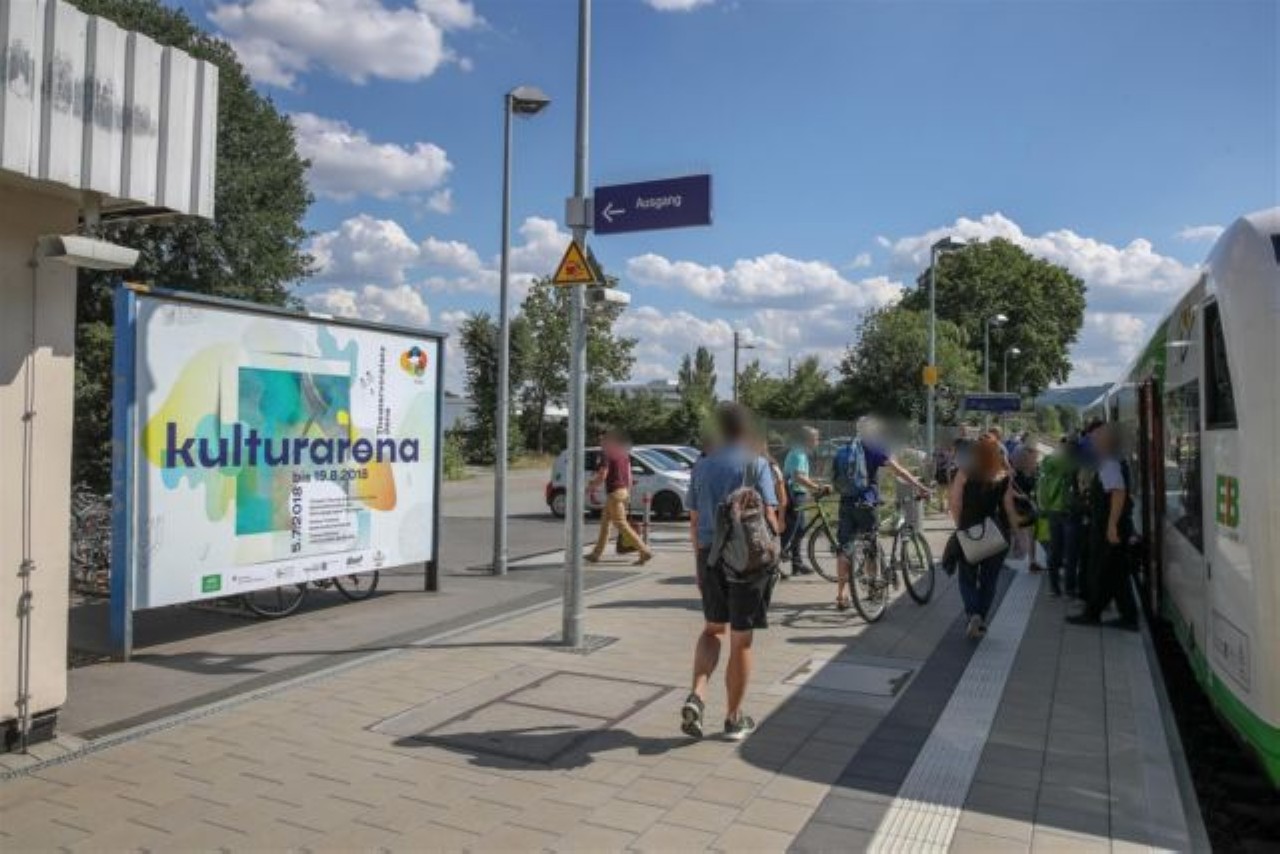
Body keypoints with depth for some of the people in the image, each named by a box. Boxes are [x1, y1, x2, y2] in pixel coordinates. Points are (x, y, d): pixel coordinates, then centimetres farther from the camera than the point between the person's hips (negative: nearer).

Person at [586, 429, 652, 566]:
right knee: (605, 523, 17)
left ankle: (645, 552, -12)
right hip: (623, 490, 9)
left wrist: (591, 485, -1)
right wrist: (628, 492, 20)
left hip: (614, 493, -9)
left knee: (622, 525, -7)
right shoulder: (624, 454, 12)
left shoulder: (607, 454, -13)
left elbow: (602, 476, -17)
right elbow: (629, 474, 14)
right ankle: (595, 554, 23)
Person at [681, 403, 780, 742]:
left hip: (710, 555, 4)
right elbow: (768, 516, -13)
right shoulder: (756, 465, -7)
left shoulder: (702, 467, 6)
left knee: (713, 629, 21)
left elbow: (694, 520, 9)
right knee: (741, 640, 8)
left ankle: (697, 695, 2)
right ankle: (734, 719, 19)